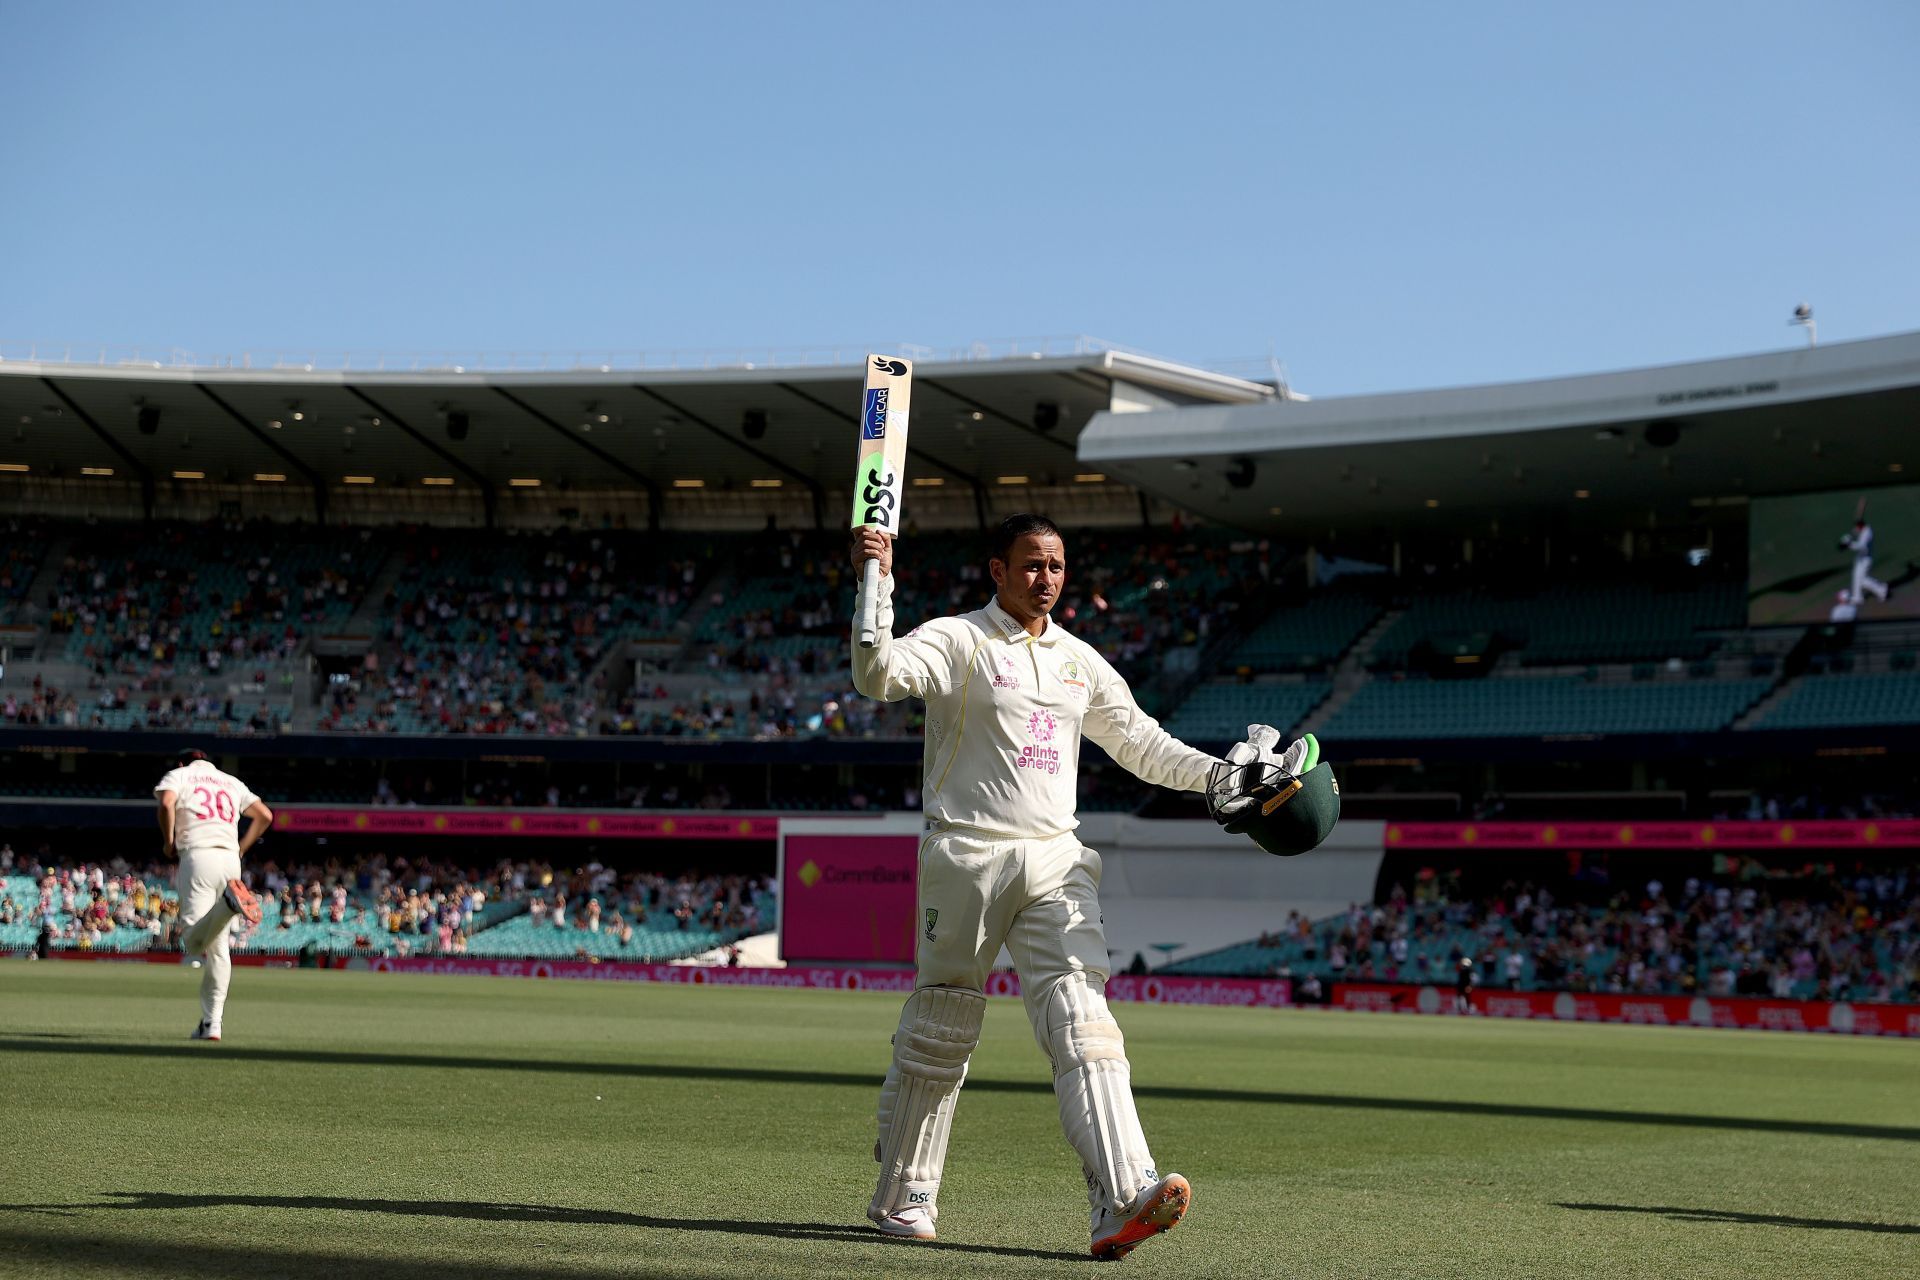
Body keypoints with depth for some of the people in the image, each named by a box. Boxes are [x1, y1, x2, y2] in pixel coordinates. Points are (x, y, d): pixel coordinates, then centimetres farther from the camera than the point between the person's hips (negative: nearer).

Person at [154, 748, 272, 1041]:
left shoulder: (179, 775, 14)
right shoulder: (231, 782, 27)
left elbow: (166, 802, -8)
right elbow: (265, 815, 18)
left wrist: (168, 842, 4)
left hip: (198, 855, -5)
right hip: (230, 858, 5)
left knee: (193, 942, -17)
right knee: (218, 947, 8)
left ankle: (229, 902, -43)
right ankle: (211, 1023, 3)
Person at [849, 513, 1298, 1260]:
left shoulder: (1079, 661, 17)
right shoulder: (956, 641, -1)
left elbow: (1140, 742, 22)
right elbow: (879, 674, -20)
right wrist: (876, 584, -32)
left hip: (1056, 862, 4)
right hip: (967, 857, -4)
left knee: (1083, 1024, -11)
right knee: (938, 1033, 2)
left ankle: (1123, 1201, -23)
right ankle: (902, 1195, 19)